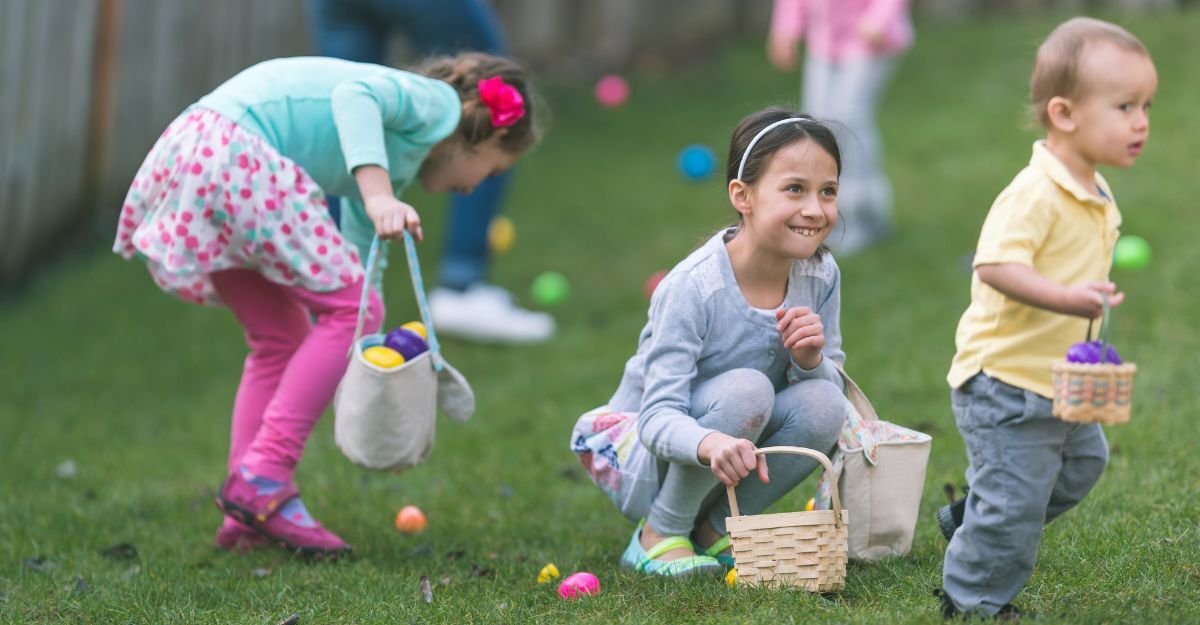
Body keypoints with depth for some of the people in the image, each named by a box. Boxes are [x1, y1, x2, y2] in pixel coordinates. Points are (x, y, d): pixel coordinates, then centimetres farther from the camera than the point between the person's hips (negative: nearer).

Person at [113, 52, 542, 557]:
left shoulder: (392, 163, 30)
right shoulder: (438, 103, 4)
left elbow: (360, 261, 37)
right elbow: (354, 93, -18)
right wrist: (378, 197, -30)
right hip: (231, 151, -10)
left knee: (282, 336, 18)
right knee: (355, 308, -4)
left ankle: (246, 518, 15)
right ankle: (262, 478, -5)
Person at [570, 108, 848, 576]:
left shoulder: (820, 275, -8)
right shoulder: (691, 288, -26)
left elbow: (832, 387, 0)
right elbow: (659, 418, -31)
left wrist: (811, 361, -25)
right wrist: (711, 444, -54)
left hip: (726, 464, 6)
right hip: (642, 459, -6)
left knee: (822, 405, -22)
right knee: (746, 389, -32)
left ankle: (716, 526, -1)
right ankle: (660, 534, -13)